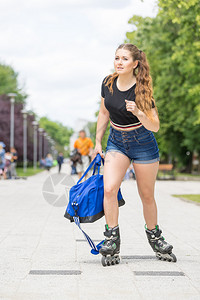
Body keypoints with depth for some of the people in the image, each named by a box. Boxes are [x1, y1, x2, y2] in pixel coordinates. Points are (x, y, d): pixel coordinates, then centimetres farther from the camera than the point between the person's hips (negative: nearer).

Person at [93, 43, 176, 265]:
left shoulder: (142, 90, -18)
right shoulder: (108, 83, -6)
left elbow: (154, 126, -17)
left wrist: (138, 113, -35)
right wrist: (98, 142, 12)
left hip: (143, 144, -3)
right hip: (116, 141, 3)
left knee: (147, 196, 8)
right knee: (109, 189, -18)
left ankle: (154, 237, 31)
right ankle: (112, 240, -7)